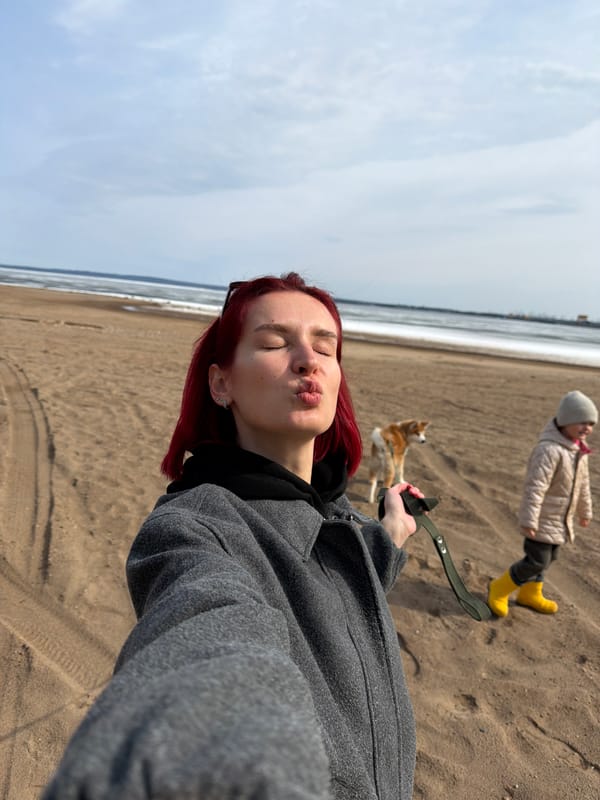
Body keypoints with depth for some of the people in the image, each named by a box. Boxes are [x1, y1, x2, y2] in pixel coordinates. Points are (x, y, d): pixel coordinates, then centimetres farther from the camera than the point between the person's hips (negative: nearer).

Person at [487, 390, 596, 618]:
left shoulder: (579, 450, 4)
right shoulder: (549, 450, -26)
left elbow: (583, 484, 18)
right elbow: (535, 487, -28)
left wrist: (585, 511, 26)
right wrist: (529, 520, -28)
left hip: (560, 520, 9)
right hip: (542, 520, -9)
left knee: (546, 559, 18)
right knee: (537, 561, -6)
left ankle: (530, 594, 38)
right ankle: (499, 589, 12)